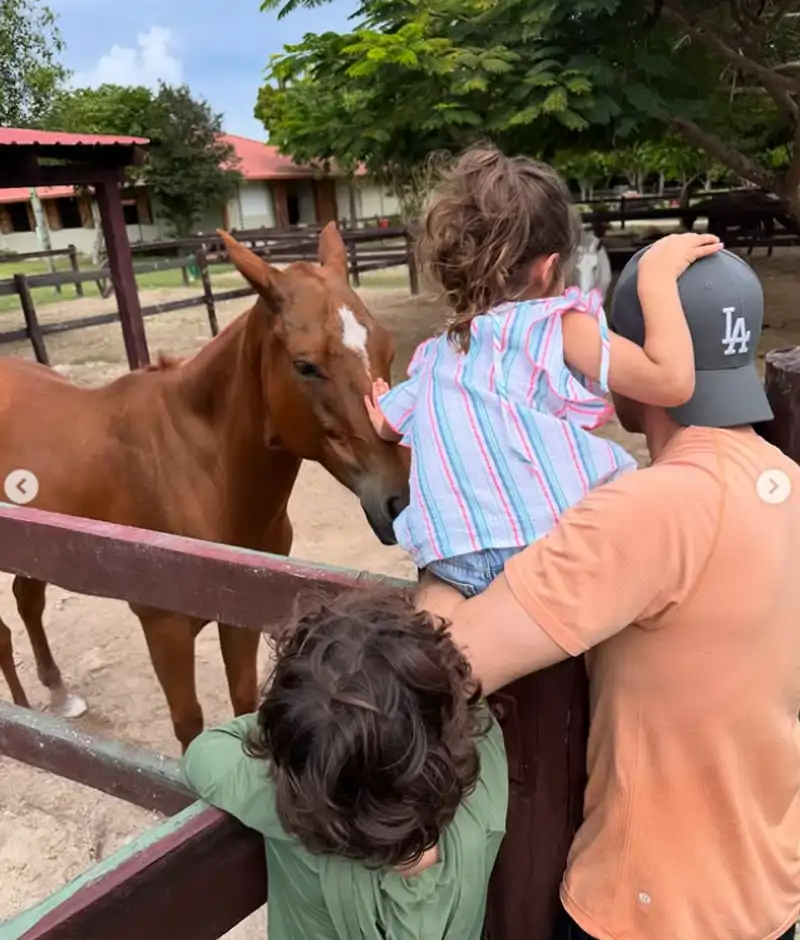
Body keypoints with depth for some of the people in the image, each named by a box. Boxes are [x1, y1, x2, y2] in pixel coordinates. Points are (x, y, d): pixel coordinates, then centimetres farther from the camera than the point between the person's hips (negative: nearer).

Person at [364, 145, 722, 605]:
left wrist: (386, 417, 57)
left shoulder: (435, 357, 14)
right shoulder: (558, 327, -5)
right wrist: (659, 275, -3)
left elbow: (389, 425, 32)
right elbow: (673, 380, -15)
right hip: (558, 547, -6)